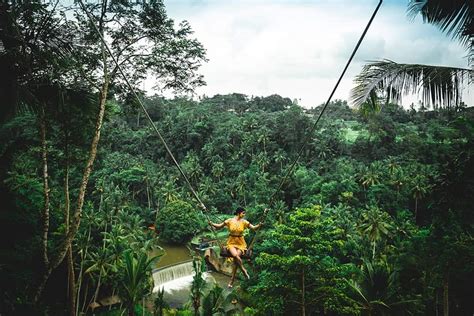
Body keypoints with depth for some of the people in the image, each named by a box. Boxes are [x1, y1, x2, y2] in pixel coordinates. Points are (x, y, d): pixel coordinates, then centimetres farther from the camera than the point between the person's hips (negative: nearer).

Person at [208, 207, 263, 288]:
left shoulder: (244, 222, -1)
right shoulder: (230, 221, -4)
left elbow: (253, 227, -3)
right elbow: (219, 226, 3)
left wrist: (259, 225, -23)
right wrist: (212, 224, -14)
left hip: (240, 243, 1)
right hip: (231, 242, -1)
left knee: (236, 258, -21)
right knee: (235, 255, -31)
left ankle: (232, 280, -10)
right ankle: (244, 270, -10)